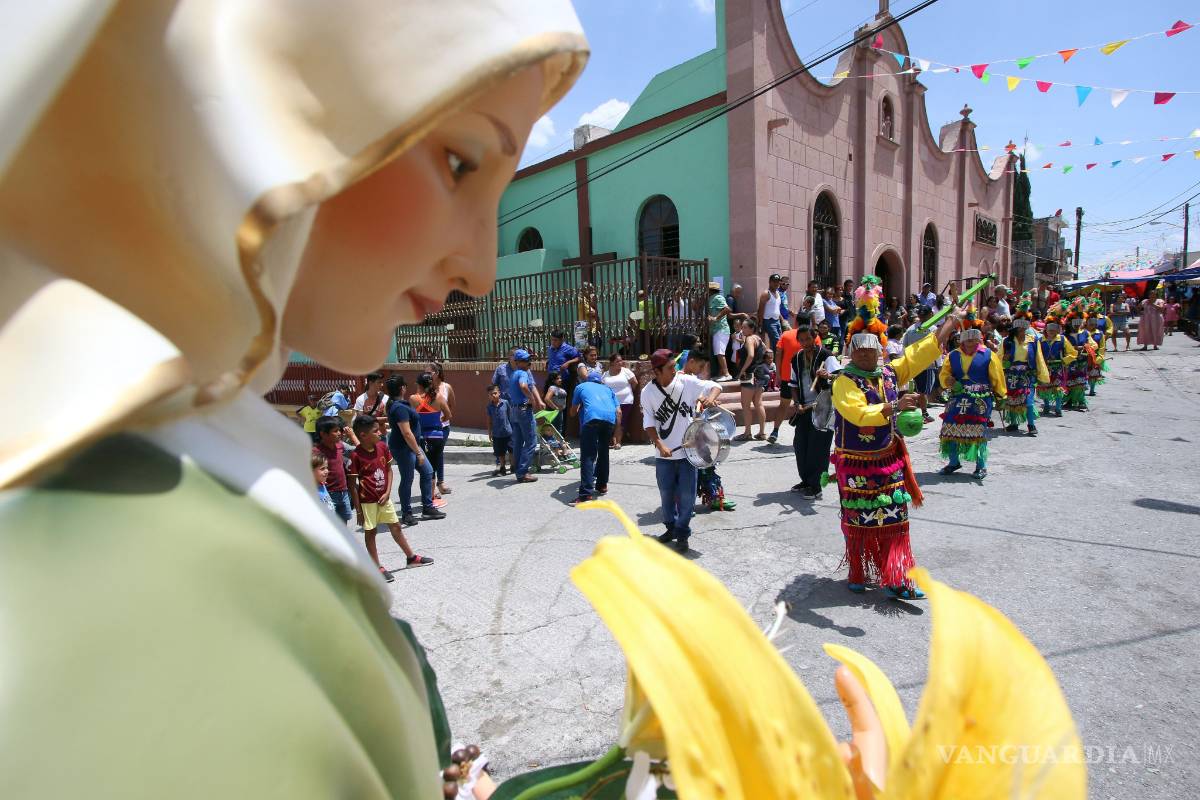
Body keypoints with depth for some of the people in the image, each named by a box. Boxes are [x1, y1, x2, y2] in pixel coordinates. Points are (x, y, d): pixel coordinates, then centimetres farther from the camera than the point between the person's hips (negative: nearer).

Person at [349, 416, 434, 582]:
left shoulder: (382, 447, -2)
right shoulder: (356, 455, -18)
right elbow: (353, 484, -13)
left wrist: (387, 492, -5)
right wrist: (358, 509, -11)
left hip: (384, 498, 5)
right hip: (367, 500, -5)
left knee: (396, 526, 15)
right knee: (370, 532, 7)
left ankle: (411, 557, 29)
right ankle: (378, 568, 17)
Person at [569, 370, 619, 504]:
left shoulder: (581, 386, 29)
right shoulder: (607, 389, 35)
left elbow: (573, 412, 31)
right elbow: (618, 411, 23)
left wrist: (579, 410, 53)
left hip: (592, 417, -3)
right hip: (610, 418, 4)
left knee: (588, 456, -6)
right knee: (603, 452, 23)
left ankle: (586, 493, -14)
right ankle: (602, 485, 31)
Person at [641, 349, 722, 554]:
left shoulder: (687, 382, -7)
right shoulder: (648, 392, -5)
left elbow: (715, 386, 0)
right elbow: (649, 424, -3)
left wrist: (710, 398, -23)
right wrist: (660, 446, -16)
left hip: (688, 450, -1)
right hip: (664, 454, 1)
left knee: (686, 494, 2)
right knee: (666, 493, 13)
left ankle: (682, 534, 18)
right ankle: (671, 527, 35)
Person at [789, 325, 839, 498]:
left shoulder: (825, 355, -7)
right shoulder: (797, 359, 10)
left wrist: (828, 375, -39)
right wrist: (798, 404, 1)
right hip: (804, 409, 6)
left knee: (817, 448, -6)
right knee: (799, 445, 8)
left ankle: (815, 486, 2)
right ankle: (805, 481, 24)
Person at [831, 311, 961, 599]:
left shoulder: (890, 373, 4)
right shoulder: (844, 382, -15)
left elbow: (920, 354, 10)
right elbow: (859, 413, -28)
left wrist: (950, 321, 11)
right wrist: (895, 406, -35)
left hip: (889, 461, 5)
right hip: (856, 465, -5)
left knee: (894, 523, 6)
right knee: (859, 522, 8)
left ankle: (896, 581, 14)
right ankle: (857, 575, 24)